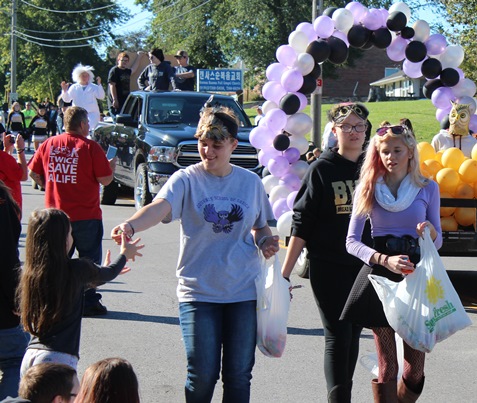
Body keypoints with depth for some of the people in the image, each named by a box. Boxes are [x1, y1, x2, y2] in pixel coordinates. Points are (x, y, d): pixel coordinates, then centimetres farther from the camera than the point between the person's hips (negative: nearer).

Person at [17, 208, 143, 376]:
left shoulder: (30, 272, 8)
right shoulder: (78, 269, -7)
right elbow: (109, 273, 16)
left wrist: (102, 270, 42)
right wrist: (125, 254, 37)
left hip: (30, 356, 6)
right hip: (58, 358, -6)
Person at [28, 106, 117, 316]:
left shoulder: (48, 144, 2)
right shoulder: (90, 147, -10)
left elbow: (33, 173, 7)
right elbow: (105, 179, -9)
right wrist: (112, 165, 10)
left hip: (55, 213, 4)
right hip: (86, 215, -4)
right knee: (89, 259, 7)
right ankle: (89, 302, 6)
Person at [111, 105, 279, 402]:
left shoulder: (250, 182, 5)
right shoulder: (186, 180, -5)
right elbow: (160, 206, -25)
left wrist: (265, 241, -5)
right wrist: (131, 225, -45)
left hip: (244, 291, 2)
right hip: (198, 290, -2)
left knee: (239, 373, 8)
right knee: (202, 374, -2)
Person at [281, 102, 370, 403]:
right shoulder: (322, 169, -5)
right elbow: (301, 224, -5)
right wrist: (284, 274, -8)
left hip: (363, 266, 4)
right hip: (328, 267, -4)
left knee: (353, 335, 10)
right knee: (337, 336, -8)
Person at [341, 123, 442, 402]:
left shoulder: (428, 188, 6)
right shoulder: (369, 188, 4)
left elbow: (438, 243, 12)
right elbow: (352, 241, -3)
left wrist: (431, 232, -13)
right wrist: (385, 260, -19)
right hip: (380, 274, -1)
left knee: (415, 366, -1)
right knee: (387, 365, -3)